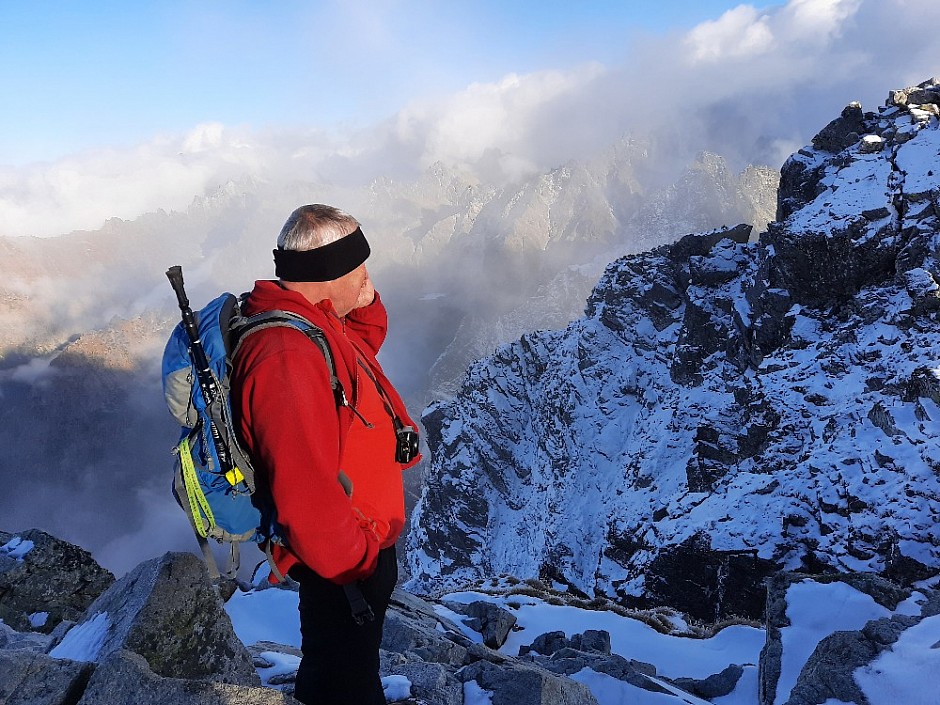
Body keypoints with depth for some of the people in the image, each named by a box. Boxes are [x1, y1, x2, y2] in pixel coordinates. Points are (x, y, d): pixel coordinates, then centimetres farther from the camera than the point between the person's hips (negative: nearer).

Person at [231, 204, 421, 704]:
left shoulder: (312, 323, -1)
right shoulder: (286, 356, -34)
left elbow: (366, 341, 19)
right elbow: (304, 489, -36)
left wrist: (363, 300, -2)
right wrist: (354, 559, -20)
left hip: (361, 540, 10)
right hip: (344, 564, -10)